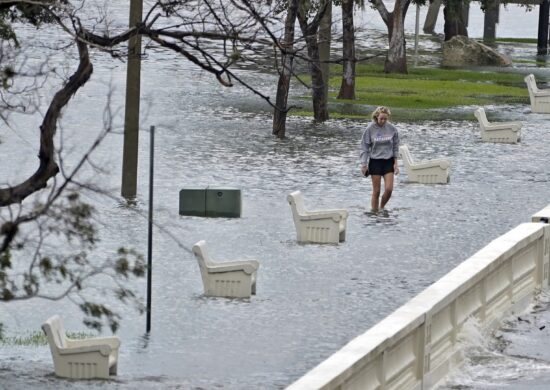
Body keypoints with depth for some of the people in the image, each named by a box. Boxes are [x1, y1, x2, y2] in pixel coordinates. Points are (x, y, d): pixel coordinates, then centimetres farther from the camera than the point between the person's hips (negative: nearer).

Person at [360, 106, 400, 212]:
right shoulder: (370, 129, -9)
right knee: (376, 191, 1)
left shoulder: (392, 129, -3)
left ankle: (382, 207, 17)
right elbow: (364, 147, -3)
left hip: (388, 161, 2)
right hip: (375, 161, -2)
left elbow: (395, 147, 7)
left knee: (389, 189, -7)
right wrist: (363, 164, -6)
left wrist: (395, 163, 4)